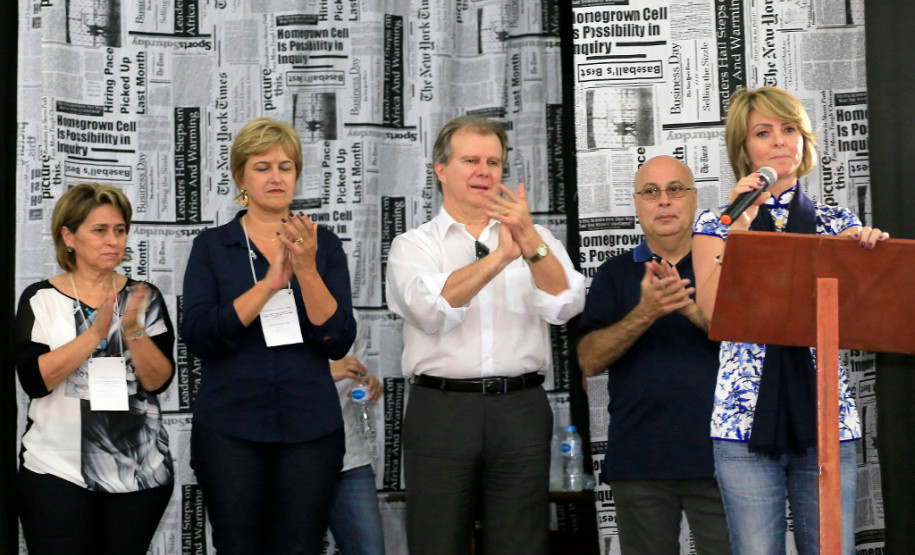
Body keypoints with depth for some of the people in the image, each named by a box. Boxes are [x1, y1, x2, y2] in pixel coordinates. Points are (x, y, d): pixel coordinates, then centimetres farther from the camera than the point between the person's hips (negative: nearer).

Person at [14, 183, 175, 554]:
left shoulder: (145, 297, 5)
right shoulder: (39, 299, 1)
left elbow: (158, 381, -4)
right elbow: (34, 380, -12)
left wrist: (133, 330, -19)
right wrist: (96, 333, -20)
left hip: (139, 470, 2)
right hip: (57, 469, -1)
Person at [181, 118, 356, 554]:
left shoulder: (323, 244, 8)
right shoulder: (213, 246, 5)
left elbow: (338, 341, -3)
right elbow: (198, 337, -9)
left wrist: (307, 269, -17)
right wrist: (271, 282, -18)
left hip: (309, 425, 1)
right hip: (230, 426, -1)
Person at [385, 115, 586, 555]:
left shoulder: (537, 240, 12)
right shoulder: (413, 245, 7)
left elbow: (565, 305, -4)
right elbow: (431, 310, -12)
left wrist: (529, 243, -19)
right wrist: (499, 257, -20)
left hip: (521, 412, 1)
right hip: (440, 409, -1)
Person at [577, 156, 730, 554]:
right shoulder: (615, 275, 11)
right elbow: (589, 361, -1)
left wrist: (691, 308, -20)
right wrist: (646, 312, -16)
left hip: (715, 456, -1)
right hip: (638, 459, 1)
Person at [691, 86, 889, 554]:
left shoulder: (837, 223, 12)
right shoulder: (717, 224, 6)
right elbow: (712, 310, -10)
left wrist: (869, 256, -12)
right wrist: (739, 227, -14)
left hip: (824, 415, 2)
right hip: (747, 416, -2)